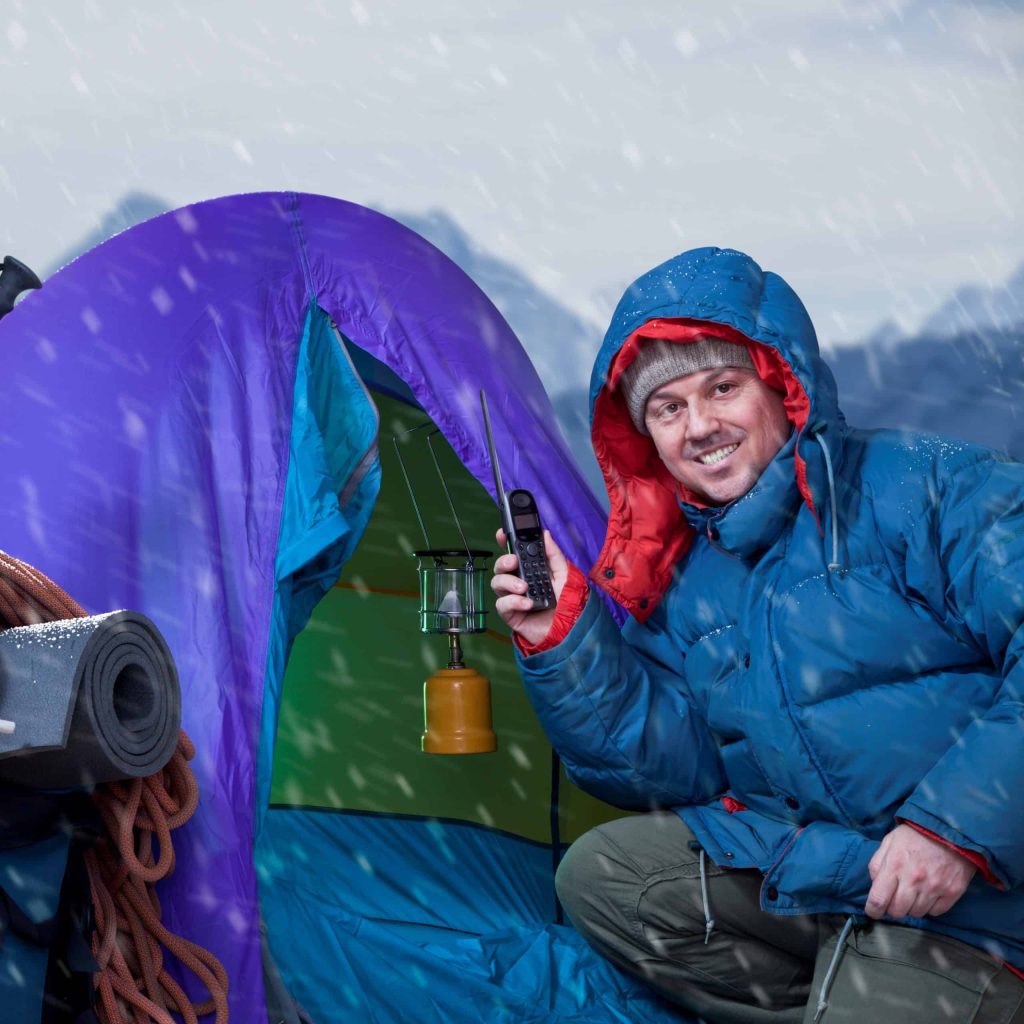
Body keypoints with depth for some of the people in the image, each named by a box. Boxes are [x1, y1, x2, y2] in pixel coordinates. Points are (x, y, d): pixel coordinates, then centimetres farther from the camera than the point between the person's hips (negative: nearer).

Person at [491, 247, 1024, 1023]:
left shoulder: (928, 486, -11)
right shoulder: (680, 587, 8)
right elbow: (671, 770, 5)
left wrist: (960, 821, -26)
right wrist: (566, 639, -6)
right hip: (795, 864, 6)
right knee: (598, 875, 1)